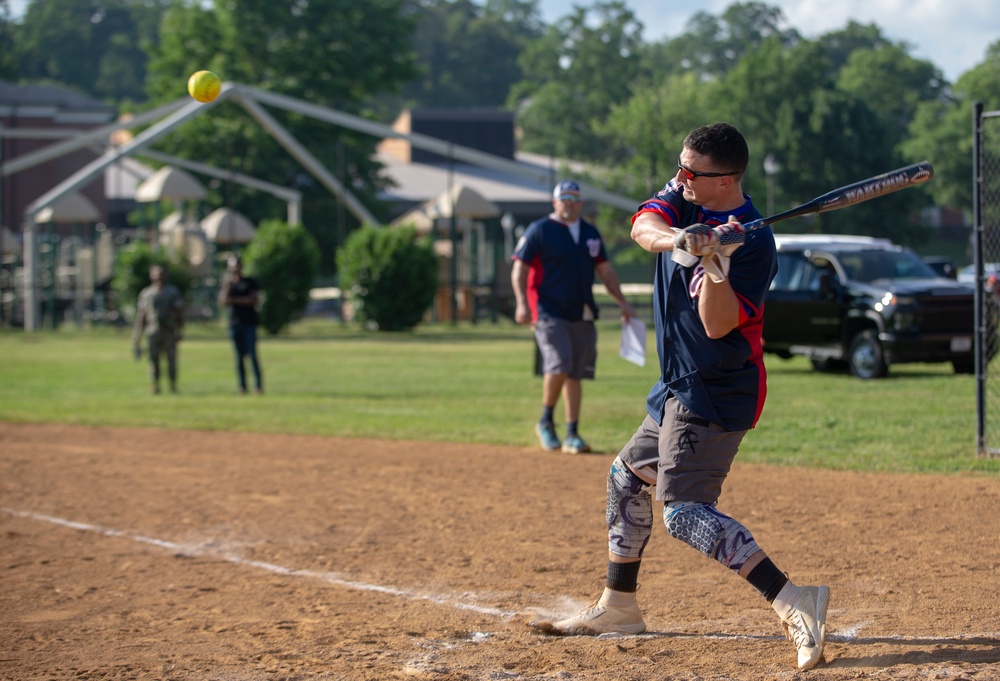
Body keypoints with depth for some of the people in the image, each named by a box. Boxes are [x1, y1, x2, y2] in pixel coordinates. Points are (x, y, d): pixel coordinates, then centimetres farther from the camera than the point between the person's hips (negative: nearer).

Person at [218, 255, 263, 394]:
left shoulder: (250, 282, 8)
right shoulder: (227, 283, 14)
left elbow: (255, 299, -3)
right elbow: (222, 301, 0)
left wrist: (234, 300, -5)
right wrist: (227, 285, -13)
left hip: (249, 322, -3)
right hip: (234, 323, 3)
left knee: (252, 354, -10)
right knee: (239, 357, 1)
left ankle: (258, 384, -11)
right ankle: (242, 386, 1)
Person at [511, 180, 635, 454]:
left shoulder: (590, 233, 15)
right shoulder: (539, 230, -1)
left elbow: (605, 270, 21)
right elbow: (519, 268, -5)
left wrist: (622, 302, 13)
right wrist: (522, 303, -18)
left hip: (582, 315, 5)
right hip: (549, 312, -5)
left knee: (575, 375, 5)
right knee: (559, 366, -20)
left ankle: (572, 434, 9)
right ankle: (545, 422, 0)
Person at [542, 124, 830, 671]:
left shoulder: (751, 243, -20)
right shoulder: (684, 195, 3)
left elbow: (718, 325, -24)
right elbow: (643, 225, -16)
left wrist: (717, 263, -38)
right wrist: (677, 239, -36)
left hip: (715, 393, -10)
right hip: (681, 386, 10)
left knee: (685, 511, -21)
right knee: (628, 476, 23)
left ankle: (794, 604, -31)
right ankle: (618, 606, 37)